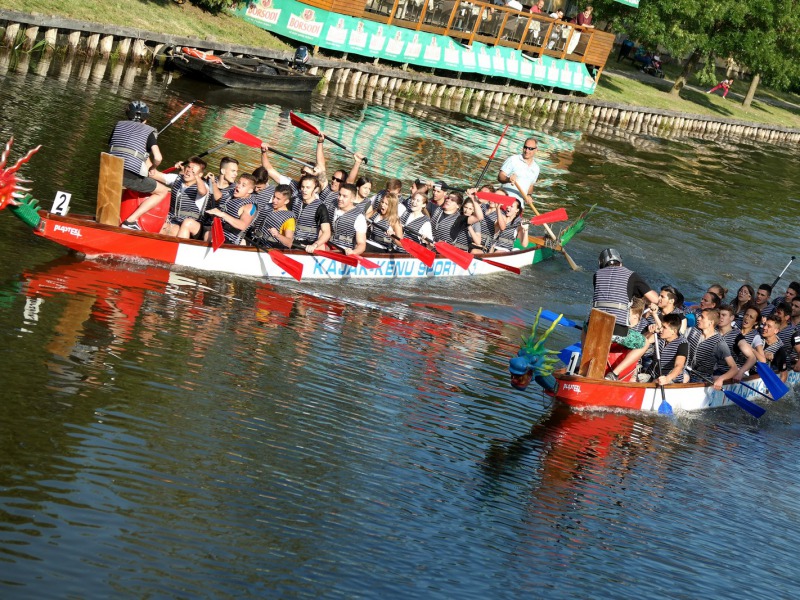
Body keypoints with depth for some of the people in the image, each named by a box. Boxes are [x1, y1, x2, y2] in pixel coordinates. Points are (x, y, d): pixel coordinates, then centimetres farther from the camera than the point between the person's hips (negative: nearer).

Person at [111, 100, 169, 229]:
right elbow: (157, 158, -3)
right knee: (163, 191, 11)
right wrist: (152, 167, 20)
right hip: (132, 176, -5)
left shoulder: (119, 125, 20)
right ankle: (131, 220, -3)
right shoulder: (149, 131, 8)